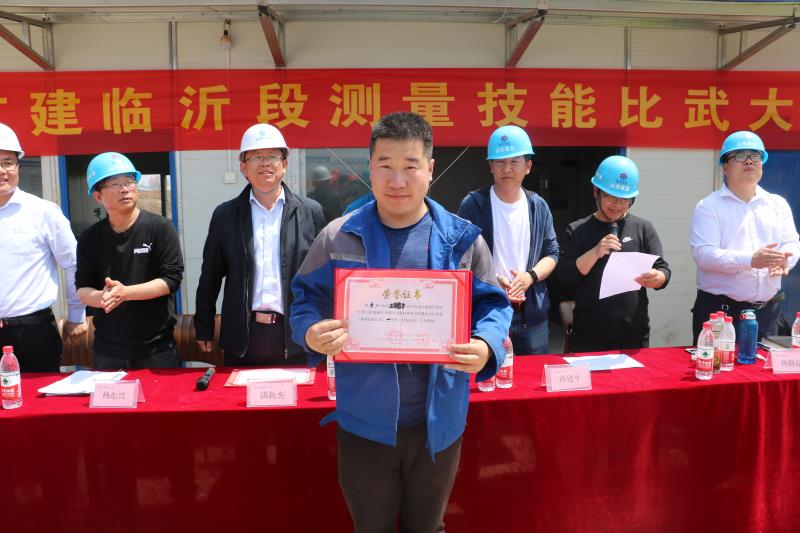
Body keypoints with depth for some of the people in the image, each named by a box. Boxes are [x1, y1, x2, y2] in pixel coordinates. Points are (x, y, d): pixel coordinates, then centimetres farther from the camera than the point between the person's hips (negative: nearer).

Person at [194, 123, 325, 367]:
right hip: (242, 337, 1)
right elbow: (210, 276, 9)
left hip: (297, 337, -1)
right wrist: (204, 329, 9)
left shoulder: (311, 212, 2)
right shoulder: (225, 215, 5)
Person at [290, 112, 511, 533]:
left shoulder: (462, 238, -4)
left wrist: (485, 346, -20)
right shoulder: (339, 237, -4)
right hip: (364, 420, 0)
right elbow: (307, 299, 3)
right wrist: (312, 333, -20)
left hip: (438, 419, 1)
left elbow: (492, 304, 1)